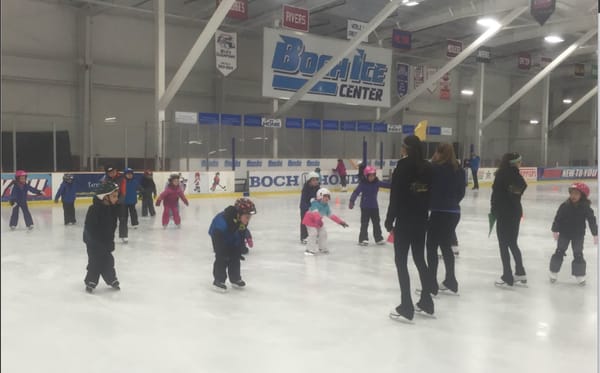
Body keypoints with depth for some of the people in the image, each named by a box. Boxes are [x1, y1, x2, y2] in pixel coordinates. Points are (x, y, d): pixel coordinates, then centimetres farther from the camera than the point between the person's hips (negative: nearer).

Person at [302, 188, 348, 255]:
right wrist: (318, 220, -61)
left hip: (318, 221, 8)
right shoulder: (315, 203, -26)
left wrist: (340, 222, 0)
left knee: (323, 233, 7)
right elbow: (315, 212, -43)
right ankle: (310, 250, -11)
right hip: (310, 220, -8)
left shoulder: (326, 206, -1)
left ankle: (322, 248, 25)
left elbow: (331, 215, 4)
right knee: (313, 233, -19)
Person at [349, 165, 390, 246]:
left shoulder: (377, 183, 1)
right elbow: (356, 192, -19)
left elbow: (386, 184, 6)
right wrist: (352, 201, -30)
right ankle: (363, 239, 6)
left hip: (374, 206, 5)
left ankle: (378, 238, 23)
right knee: (364, 224, 1)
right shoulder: (363, 184, -13)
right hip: (365, 207, -5)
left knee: (376, 223, 13)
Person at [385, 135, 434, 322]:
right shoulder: (427, 167, 6)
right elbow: (429, 194, 8)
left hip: (404, 220, -6)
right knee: (420, 259, 17)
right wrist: (423, 212, 15)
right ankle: (426, 303, 25)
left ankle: (406, 308, 0)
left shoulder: (403, 165, -12)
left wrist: (389, 220, -6)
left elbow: (395, 195, -13)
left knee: (401, 261, 0)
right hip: (421, 219, 7)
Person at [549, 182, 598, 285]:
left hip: (578, 235, 0)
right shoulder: (565, 206, -13)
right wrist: (555, 230, -13)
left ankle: (580, 275, 16)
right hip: (564, 233, 0)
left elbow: (592, 221, -8)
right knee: (559, 252, 5)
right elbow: (558, 218, -9)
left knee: (578, 254, 4)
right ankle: (553, 272, 15)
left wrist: (595, 234, -7)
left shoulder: (586, 208, -13)